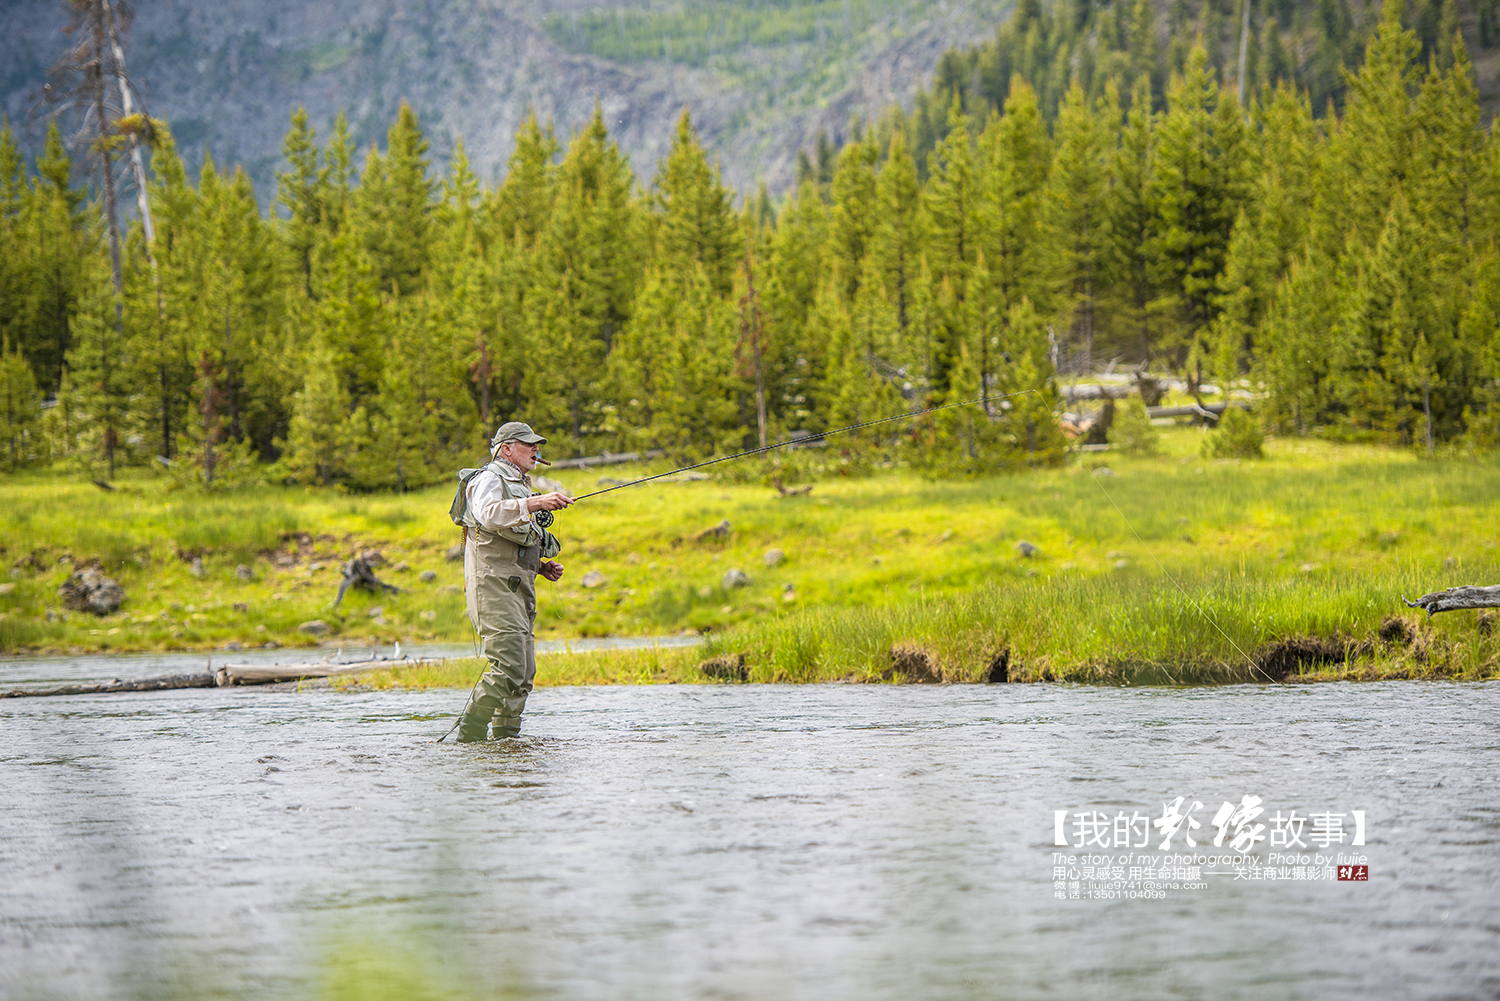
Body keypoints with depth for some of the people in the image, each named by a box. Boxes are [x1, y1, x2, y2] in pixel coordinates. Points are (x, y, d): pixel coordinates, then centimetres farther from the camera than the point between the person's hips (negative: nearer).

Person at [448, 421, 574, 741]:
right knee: (508, 669, -19)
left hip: (517, 588, 10)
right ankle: (468, 736, -16)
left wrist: (541, 566, 16)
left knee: (523, 674, 6)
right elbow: (489, 514, -27)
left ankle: (506, 735, 11)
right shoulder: (489, 479, -3)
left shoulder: (519, 487, 28)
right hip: (493, 585, -10)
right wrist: (535, 503, -35)